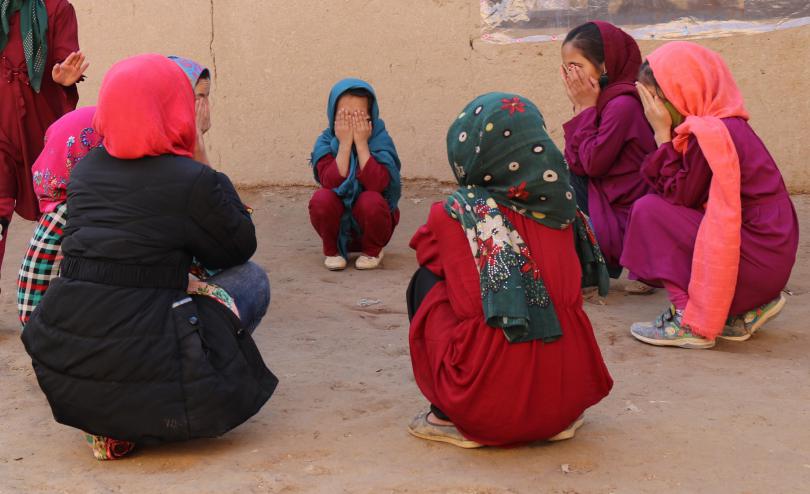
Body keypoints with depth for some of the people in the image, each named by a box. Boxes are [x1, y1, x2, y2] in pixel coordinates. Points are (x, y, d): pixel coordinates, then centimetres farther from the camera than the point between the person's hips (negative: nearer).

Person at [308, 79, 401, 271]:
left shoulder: (381, 140, -12)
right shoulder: (325, 142, -8)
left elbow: (377, 184, -28)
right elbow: (332, 183, -26)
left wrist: (361, 142, -26)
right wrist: (345, 143, -26)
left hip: (371, 223, -1)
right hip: (338, 223, 1)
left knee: (371, 200, -32)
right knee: (321, 198, -28)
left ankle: (372, 251, -2)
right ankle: (333, 250, 0)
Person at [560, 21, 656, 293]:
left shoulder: (623, 104, -19)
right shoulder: (605, 99, 9)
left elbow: (593, 164, -20)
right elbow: (576, 166, 5)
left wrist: (585, 108, -13)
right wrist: (582, 107, -1)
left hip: (624, 224, -9)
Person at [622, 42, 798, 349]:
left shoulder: (709, 133, -18)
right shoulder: (722, 125, 12)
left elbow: (677, 195, -12)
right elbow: (681, 194, 11)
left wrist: (663, 134, -9)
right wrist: (666, 136, 4)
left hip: (760, 260, -10)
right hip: (773, 254, 10)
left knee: (648, 211, -9)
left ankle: (689, 322, -8)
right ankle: (748, 308, 15)